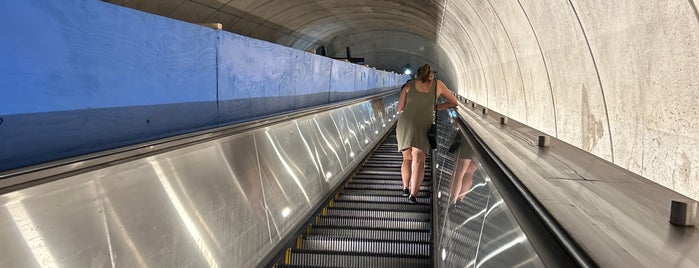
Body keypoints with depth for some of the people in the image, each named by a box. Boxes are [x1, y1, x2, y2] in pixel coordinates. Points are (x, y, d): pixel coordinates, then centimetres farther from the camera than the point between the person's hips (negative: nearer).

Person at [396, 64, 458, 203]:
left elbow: (400, 109, 19)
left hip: (405, 123, 1)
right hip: (423, 125, -1)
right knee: (418, 160, -6)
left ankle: (406, 187, 1)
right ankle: (413, 194, -19)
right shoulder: (437, 84, 19)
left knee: (407, 158, 16)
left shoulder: (409, 84, 18)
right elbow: (454, 102, 28)